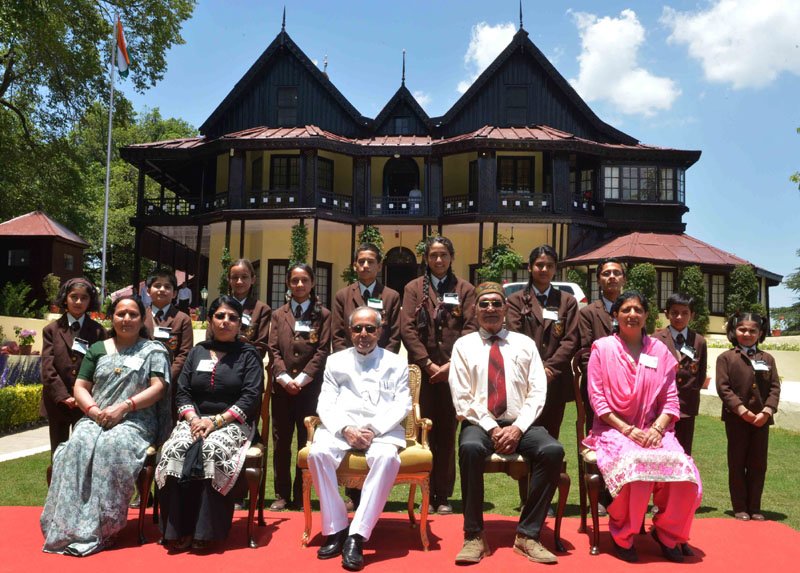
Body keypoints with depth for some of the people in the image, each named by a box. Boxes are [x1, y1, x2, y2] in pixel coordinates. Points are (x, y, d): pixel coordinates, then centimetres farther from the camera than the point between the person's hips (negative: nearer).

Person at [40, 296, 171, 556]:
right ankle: (71, 526, -27)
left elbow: (158, 388, -4)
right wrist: (94, 410, -7)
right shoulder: (97, 349, 19)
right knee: (78, 445, -29)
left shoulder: (153, 350, 8)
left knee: (112, 446, -34)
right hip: (95, 418, 4)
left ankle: (103, 527, -27)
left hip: (135, 421, -3)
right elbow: (80, 387, 14)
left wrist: (123, 407, -16)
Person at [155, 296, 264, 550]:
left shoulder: (249, 354, 6)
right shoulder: (197, 352, 18)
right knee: (175, 450, -29)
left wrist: (216, 421, -17)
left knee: (213, 450, -35)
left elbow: (251, 397, -6)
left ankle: (205, 531, -25)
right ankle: (178, 529, -21)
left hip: (233, 423, -3)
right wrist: (192, 418, -10)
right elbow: (182, 392, 11)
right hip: (196, 420, 3)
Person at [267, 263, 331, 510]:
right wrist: (285, 379, -9)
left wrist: (301, 379, -11)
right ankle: (282, 494, 15)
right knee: (281, 443, 5)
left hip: (309, 388, -2)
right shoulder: (279, 315, 14)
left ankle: (301, 495, 10)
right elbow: (273, 350, 6)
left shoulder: (322, 314, 6)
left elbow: (322, 351, -2)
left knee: (307, 443, 1)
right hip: (282, 386, 2)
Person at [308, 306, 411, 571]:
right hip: (341, 427, 2)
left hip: (383, 430, -1)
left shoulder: (396, 364, 14)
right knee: (318, 453, -31)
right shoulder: (335, 361, 17)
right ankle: (336, 529, -17)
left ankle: (356, 535, -30)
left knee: (387, 458, -35)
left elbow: (402, 405, 3)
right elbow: (326, 403, 7)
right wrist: (346, 429, -12)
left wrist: (373, 430, -13)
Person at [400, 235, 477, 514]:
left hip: (453, 371, 0)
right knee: (425, 431, 2)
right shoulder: (414, 288, 9)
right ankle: (427, 493, 11)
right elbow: (407, 329, 0)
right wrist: (428, 363, -9)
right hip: (422, 370, 0)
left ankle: (444, 495, 11)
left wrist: (451, 364, -11)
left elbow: (470, 328, 0)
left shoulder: (465, 289, 9)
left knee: (447, 433, 4)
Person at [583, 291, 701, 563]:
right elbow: (597, 398, -4)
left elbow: (671, 400, 6)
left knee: (683, 468, -24)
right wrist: (627, 429, -13)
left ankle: (667, 531, 4)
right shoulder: (602, 348, 1)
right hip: (613, 429, -3)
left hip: (653, 430, 3)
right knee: (635, 465, -32)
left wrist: (656, 429, -11)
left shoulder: (659, 350, 9)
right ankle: (622, 536, -6)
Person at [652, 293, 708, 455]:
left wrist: (692, 393, 7)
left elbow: (701, 374, 13)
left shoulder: (699, 341, 6)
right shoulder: (657, 339, -3)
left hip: (687, 406, 3)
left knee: (684, 454, 8)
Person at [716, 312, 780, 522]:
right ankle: (740, 508, 12)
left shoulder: (767, 359, 11)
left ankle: (754, 508, 17)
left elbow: (775, 387, 5)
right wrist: (742, 410, -15)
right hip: (736, 418, -3)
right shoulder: (726, 358, 0)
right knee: (737, 464, 4)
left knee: (758, 465, 7)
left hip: (761, 418, 3)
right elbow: (723, 387, -7)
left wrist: (767, 411, -9)